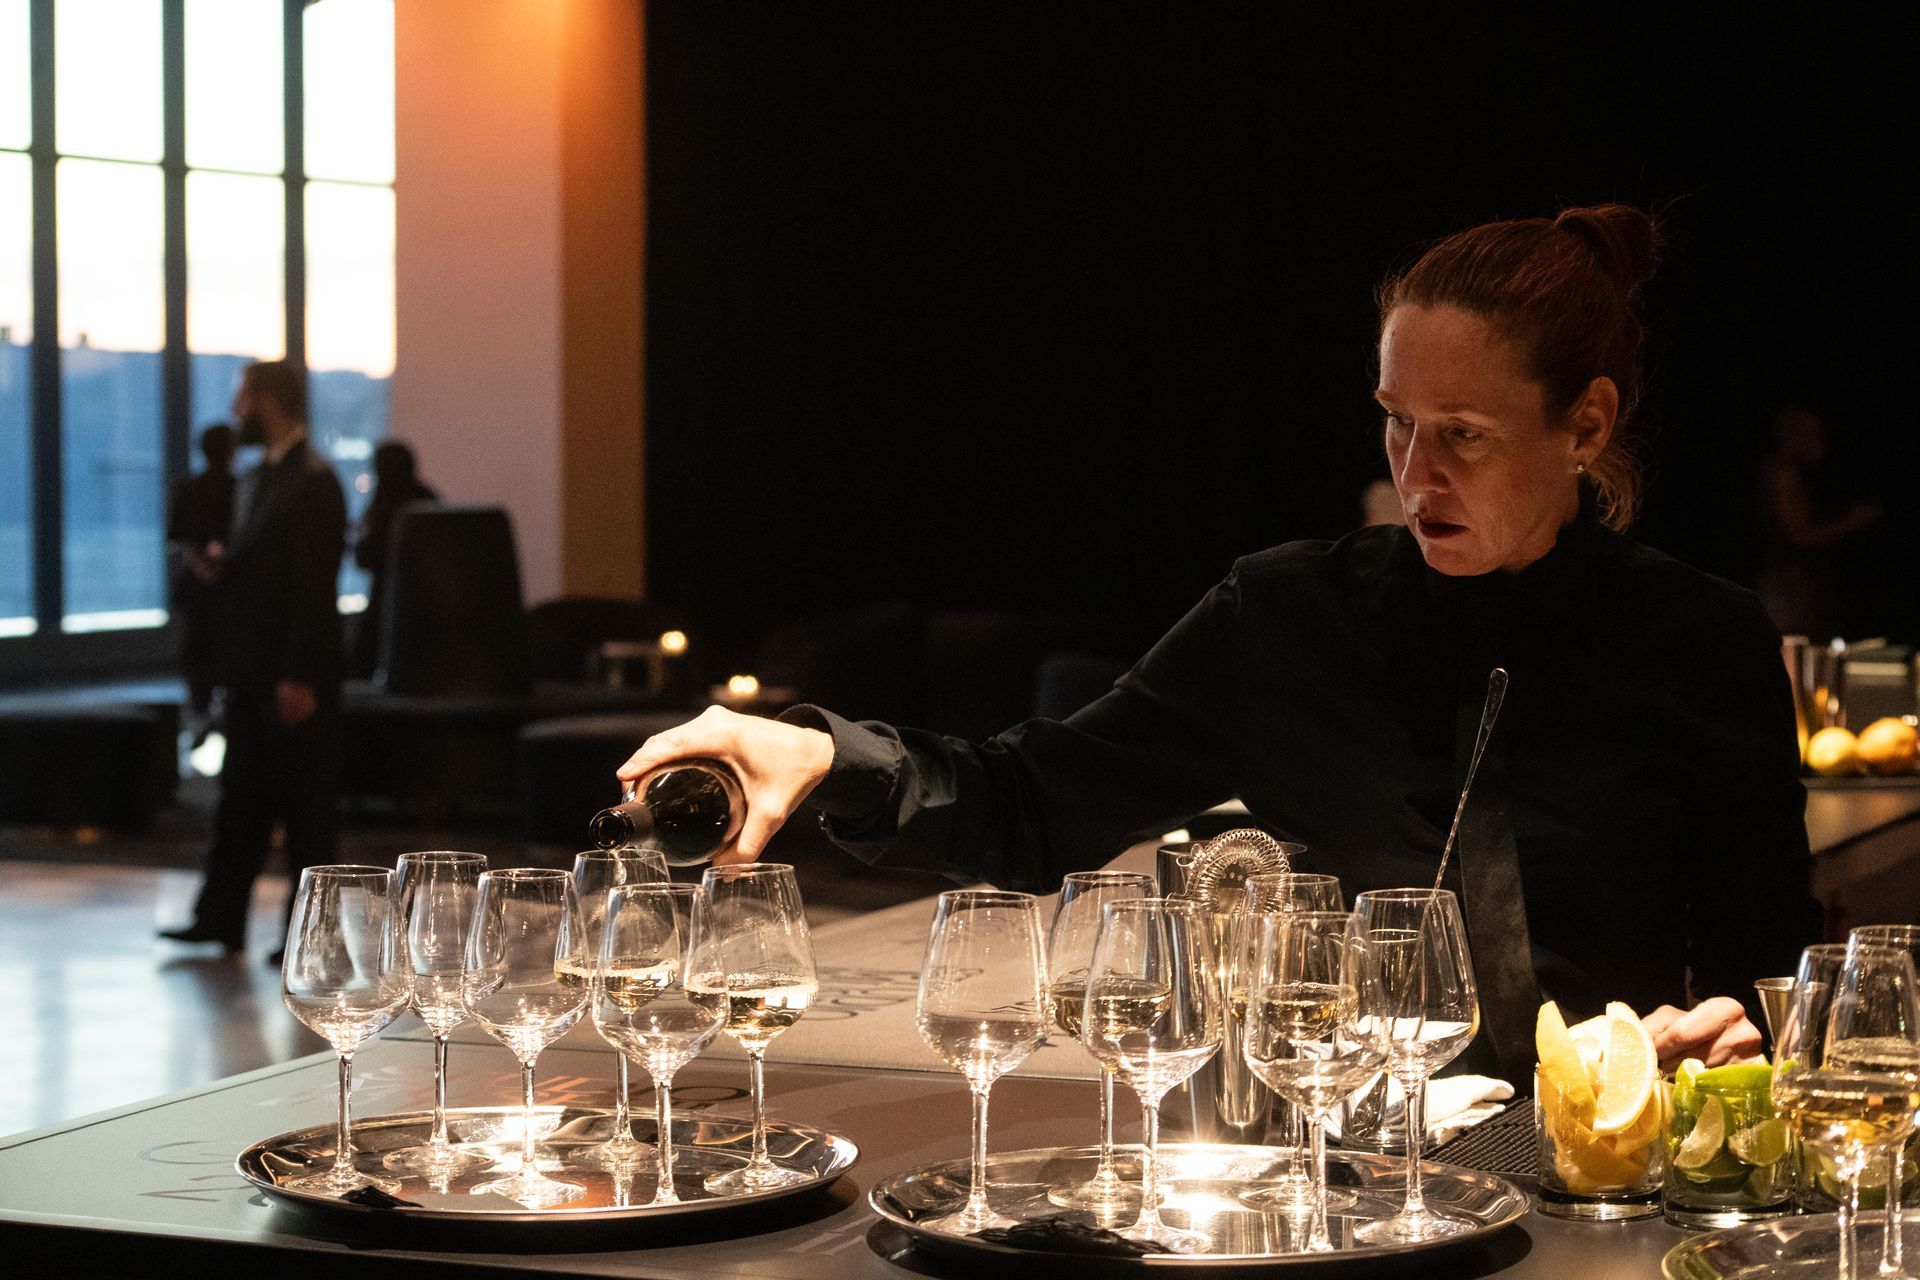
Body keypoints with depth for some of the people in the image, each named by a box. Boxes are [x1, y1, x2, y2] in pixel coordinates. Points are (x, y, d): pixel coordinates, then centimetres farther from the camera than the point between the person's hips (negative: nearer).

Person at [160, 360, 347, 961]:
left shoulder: (314, 483, -13)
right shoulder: (254, 481, 15)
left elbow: (315, 587, -18)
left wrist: (299, 679, -21)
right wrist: (220, 569, 3)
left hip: (296, 679, -9)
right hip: (252, 671, 9)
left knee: (307, 808, 0)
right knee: (241, 802, 11)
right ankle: (220, 919, 15)